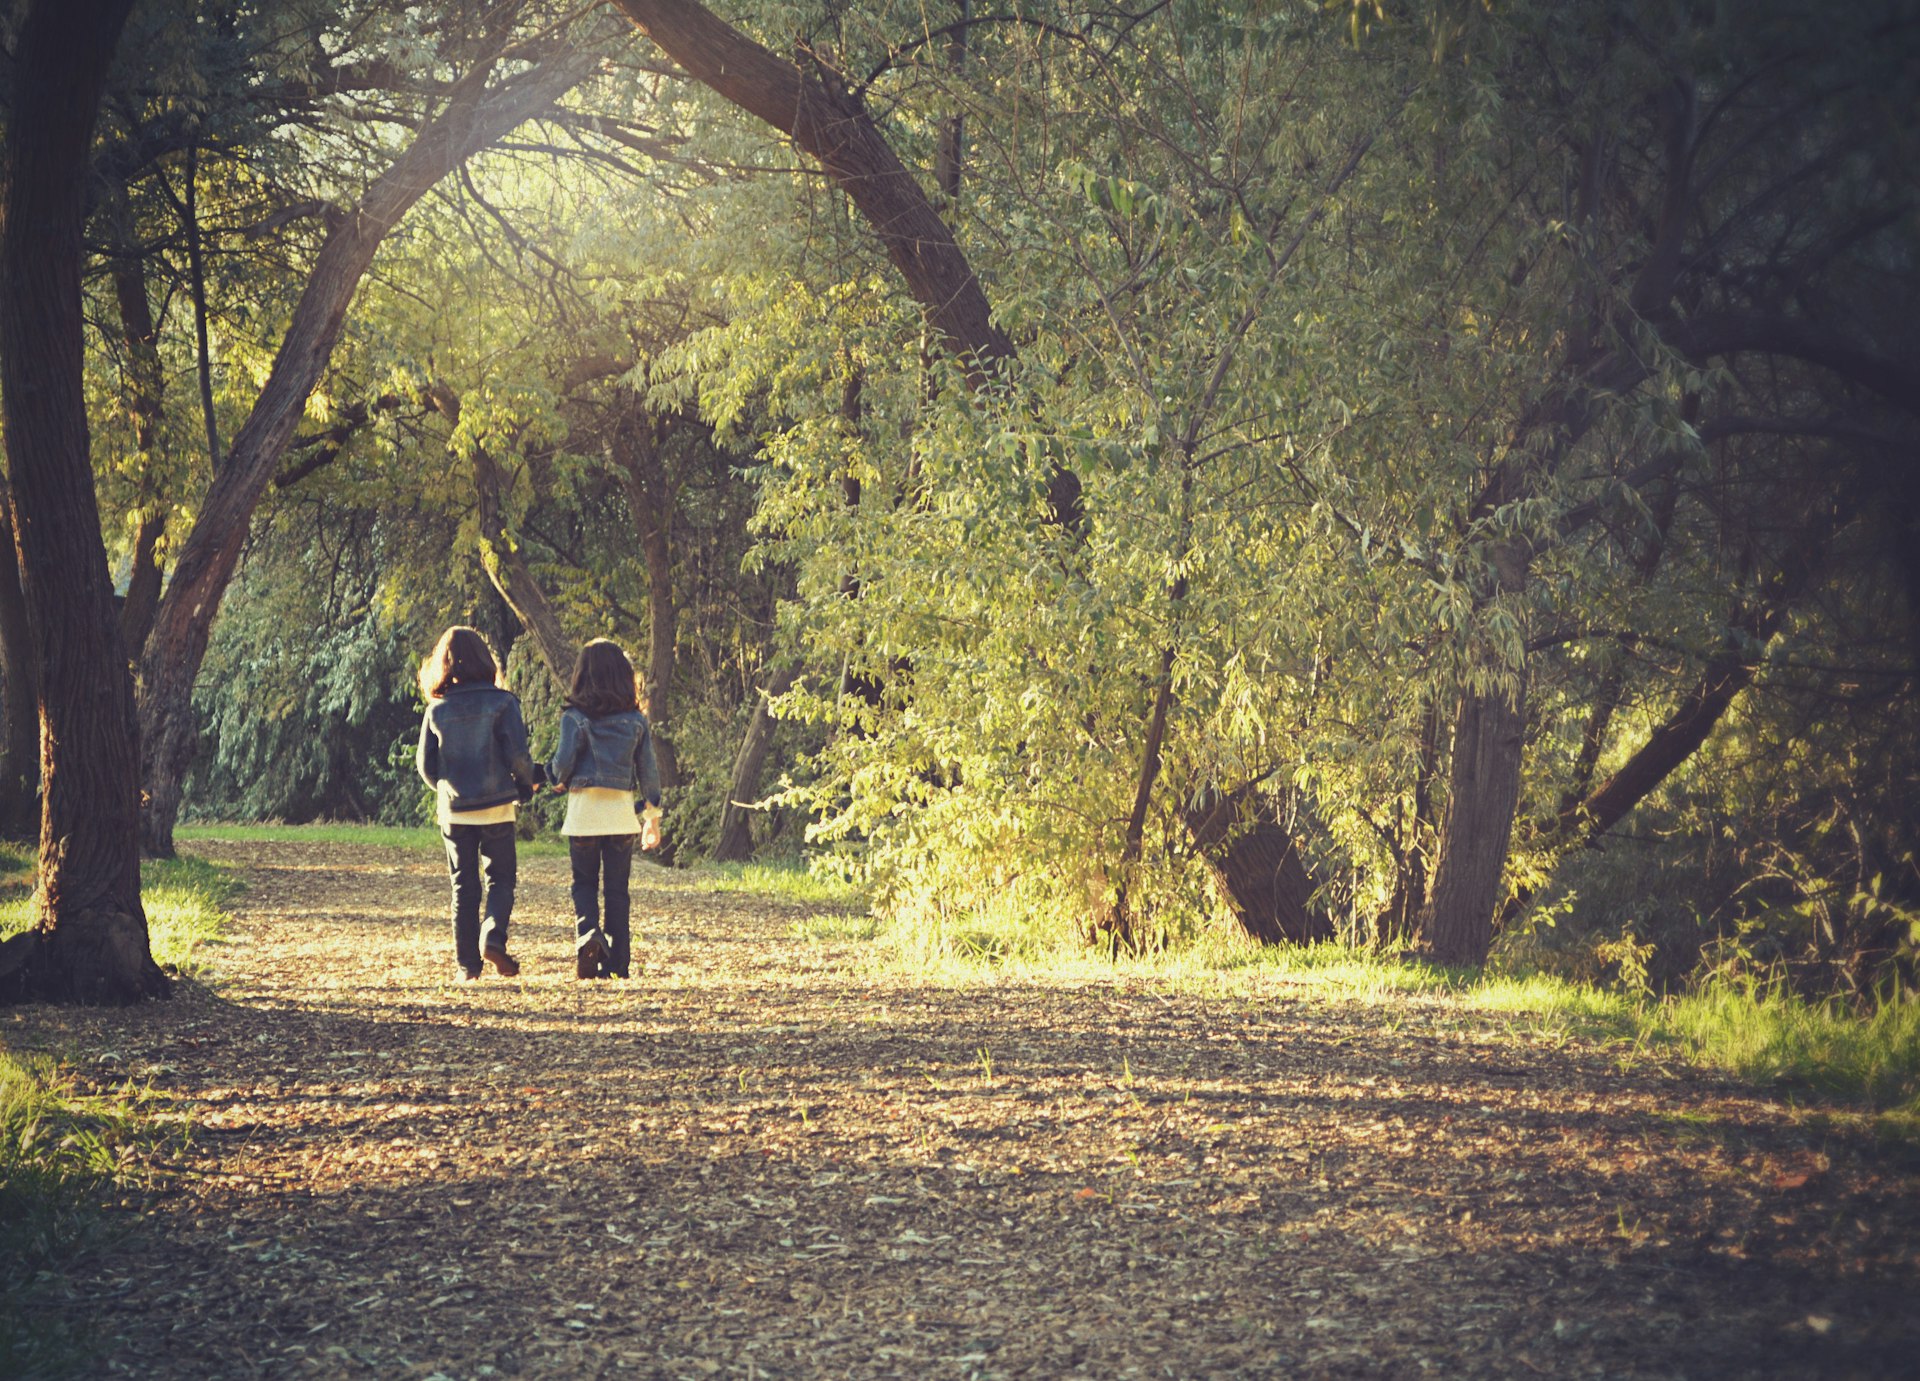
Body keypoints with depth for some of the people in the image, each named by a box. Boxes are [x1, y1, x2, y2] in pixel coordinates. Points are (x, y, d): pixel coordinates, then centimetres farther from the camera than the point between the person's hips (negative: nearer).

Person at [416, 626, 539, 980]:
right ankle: (493, 936, -15)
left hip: (454, 810, 2)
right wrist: (527, 783, 9)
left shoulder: (437, 709, 1)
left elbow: (426, 765, 3)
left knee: (463, 886, 10)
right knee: (500, 878, 10)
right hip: (495, 805, -2)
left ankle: (467, 964, 8)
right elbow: (517, 753, -11)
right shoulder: (501, 702, -7)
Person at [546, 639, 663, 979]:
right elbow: (648, 770, 4)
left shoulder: (575, 717, -8)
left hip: (583, 810, -2)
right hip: (621, 810, 2)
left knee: (584, 883, 11)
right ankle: (617, 962, 7)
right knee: (617, 888, 8)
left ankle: (587, 932, -16)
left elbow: (563, 762, -11)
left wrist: (557, 780, 13)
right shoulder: (635, 720, 1)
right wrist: (653, 817, 12)